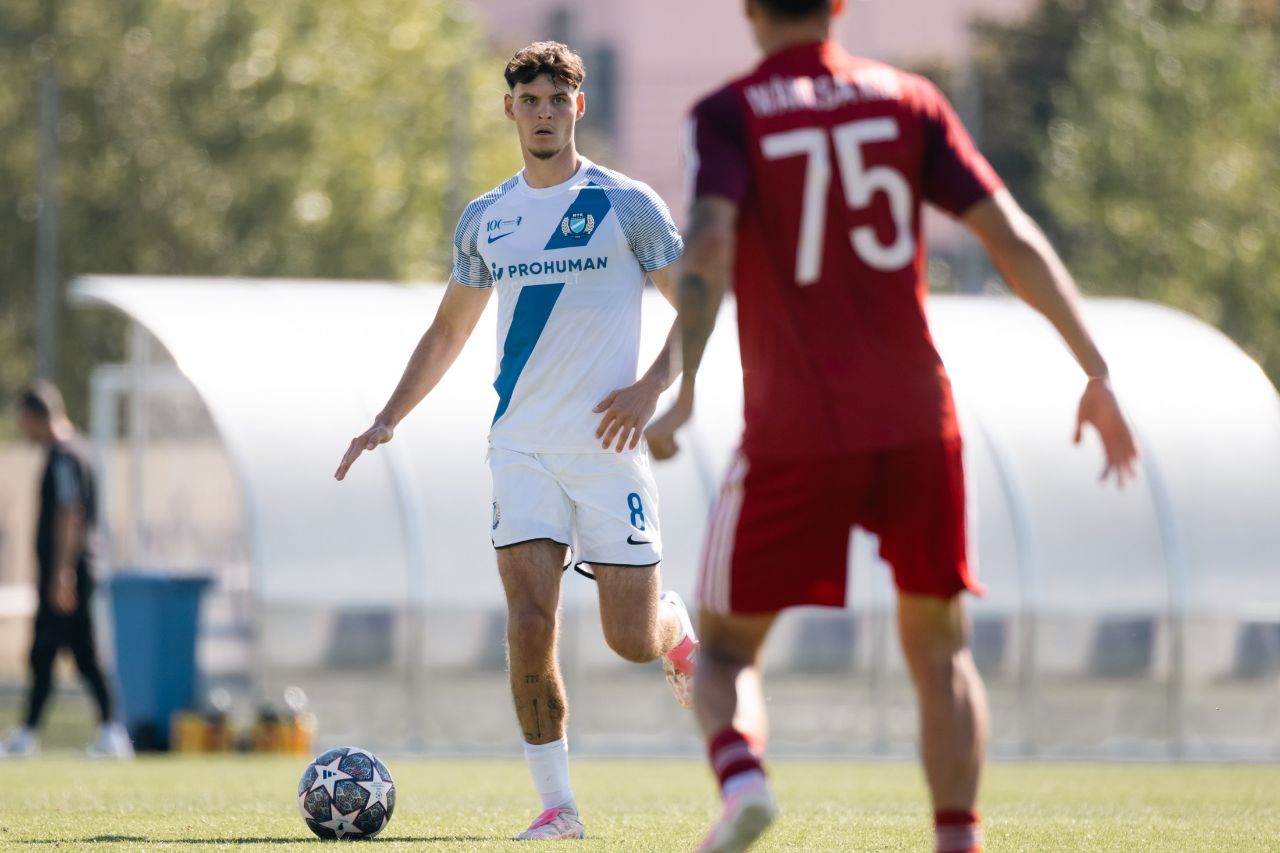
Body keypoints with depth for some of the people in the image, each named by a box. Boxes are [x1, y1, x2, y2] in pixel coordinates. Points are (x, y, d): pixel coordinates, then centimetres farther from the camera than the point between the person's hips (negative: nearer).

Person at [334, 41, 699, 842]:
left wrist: (651, 386, -14)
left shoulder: (626, 204, -2)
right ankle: (556, 803, -5)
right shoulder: (485, 220, 11)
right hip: (523, 448, 3)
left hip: (608, 446, -3)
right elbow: (448, 330, 22)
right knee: (530, 622, -14)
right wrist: (388, 420, 12)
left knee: (632, 641, -2)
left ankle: (675, 624, 36)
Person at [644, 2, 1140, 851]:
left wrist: (681, 388, -23)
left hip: (793, 437, -2)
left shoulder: (727, 115, 0)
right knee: (938, 646, 15)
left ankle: (740, 773, -22)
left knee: (726, 647, 9)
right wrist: (1097, 373, 6)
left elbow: (708, 245, -18)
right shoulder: (907, 100, 8)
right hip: (917, 423, 2)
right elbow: (1012, 237, 3)